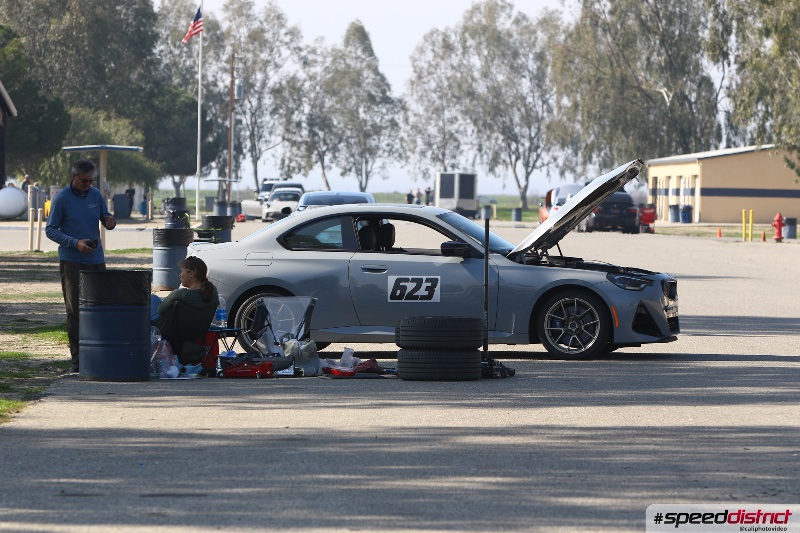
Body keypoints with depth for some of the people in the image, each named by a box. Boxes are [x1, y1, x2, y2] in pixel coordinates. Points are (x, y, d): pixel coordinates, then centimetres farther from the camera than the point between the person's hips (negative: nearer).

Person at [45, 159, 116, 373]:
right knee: (74, 309, -5)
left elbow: (105, 218, 17)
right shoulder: (61, 198, -4)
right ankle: (77, 358, -3)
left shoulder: (96, 195, 9)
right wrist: (75, 243, -17)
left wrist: (110, 222, -9)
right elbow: (50, 230, -4)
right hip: (71, 261, -4)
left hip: (96, 260, 4)